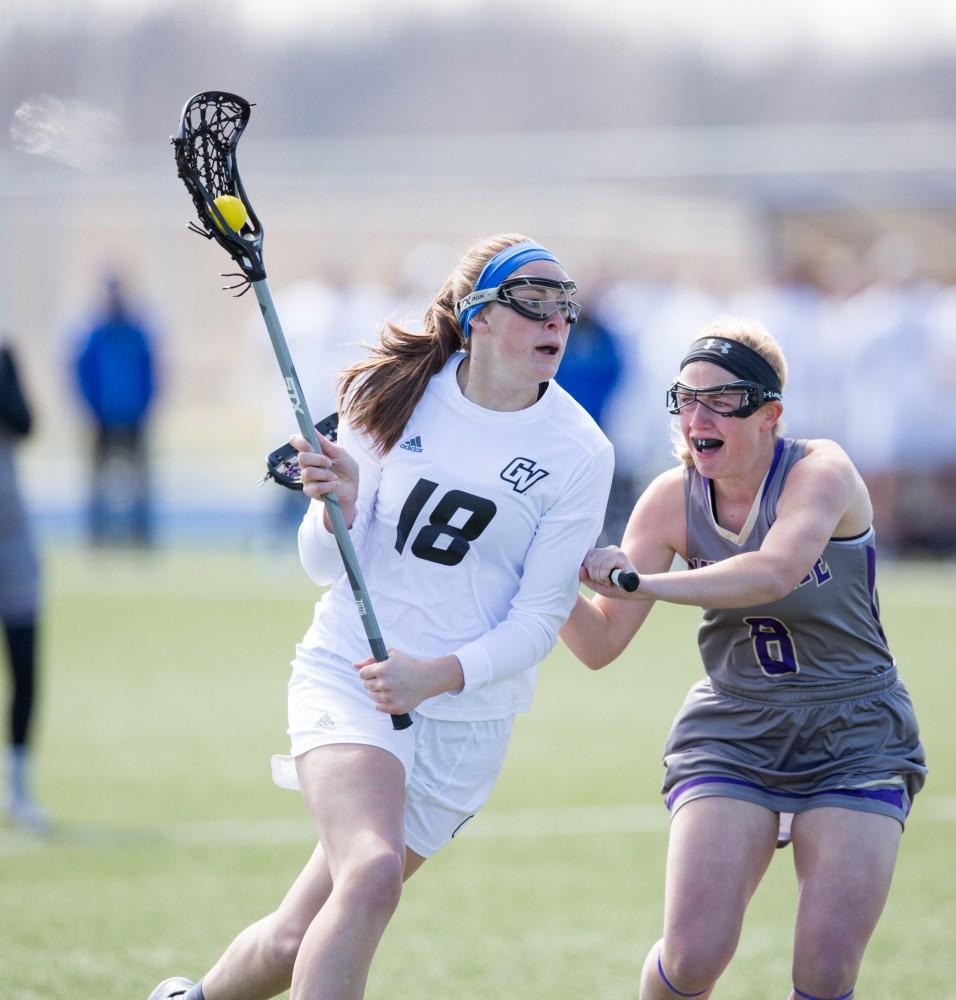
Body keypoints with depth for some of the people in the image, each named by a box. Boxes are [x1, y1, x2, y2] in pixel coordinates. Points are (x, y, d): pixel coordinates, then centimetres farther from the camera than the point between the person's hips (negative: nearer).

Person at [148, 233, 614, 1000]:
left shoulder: (580, 454, -6)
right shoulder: (393, 393, -3)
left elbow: (538, 621, -5)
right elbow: (327, 566, 2)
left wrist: (440, 674, -21)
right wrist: (338, 505, -20)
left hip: (469, 717, 1)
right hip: (348, 676, -1)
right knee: (371, 872, -29)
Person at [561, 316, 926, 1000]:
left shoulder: (822, 472, -14)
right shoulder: (672, 500, -3)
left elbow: (774, 574, -35)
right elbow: (601, 644, -2)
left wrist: (635, 581, -37)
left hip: (855, 739, -2)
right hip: (730, 735, 2)